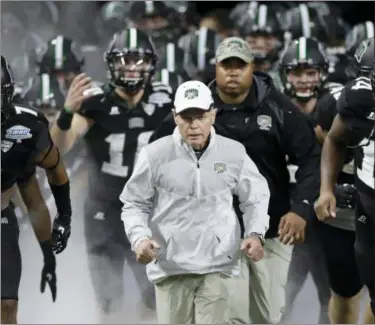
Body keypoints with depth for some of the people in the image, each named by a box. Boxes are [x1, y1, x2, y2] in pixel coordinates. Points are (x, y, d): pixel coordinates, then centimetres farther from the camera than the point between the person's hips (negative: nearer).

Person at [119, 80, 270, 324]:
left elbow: (255, 198, 15)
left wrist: (255, 234, -2)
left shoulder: (234, 153, 1)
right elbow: (135, 204, 6)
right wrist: (139, 238, -12)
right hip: (170, 266, 0)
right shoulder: (155, 155, -4)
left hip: (216, 265, 0)